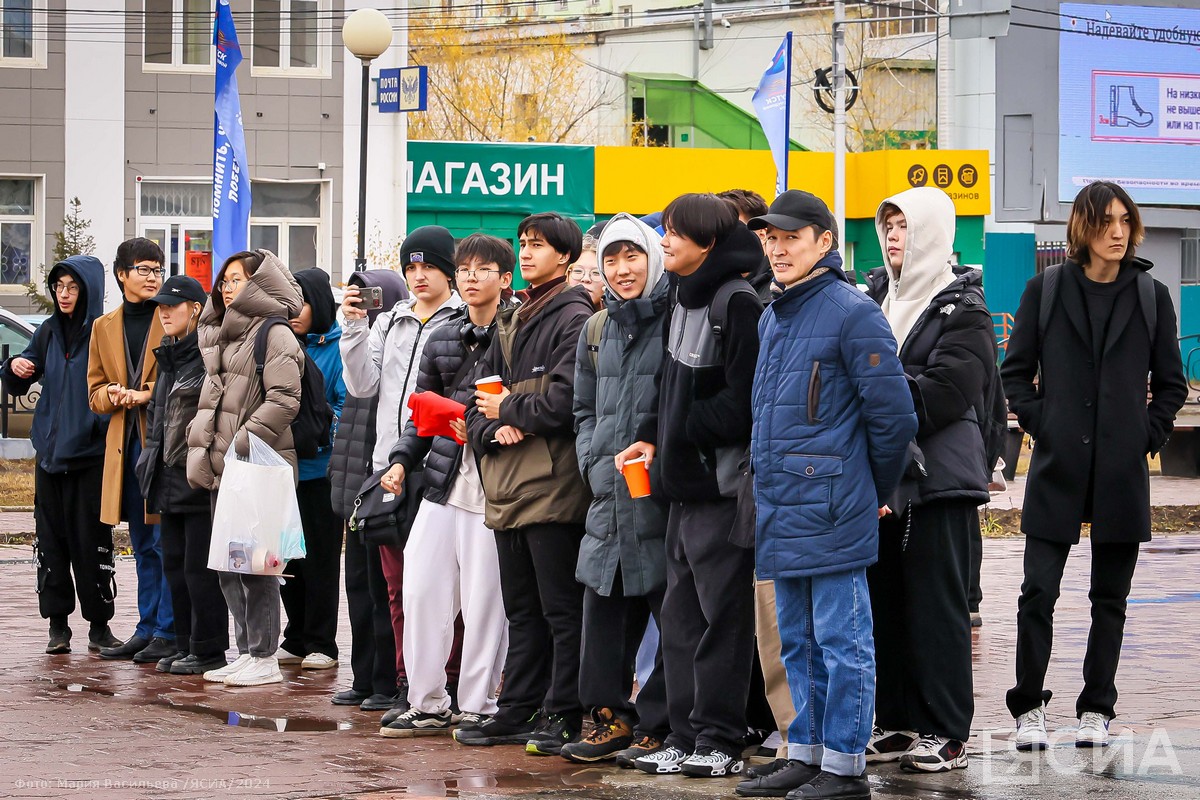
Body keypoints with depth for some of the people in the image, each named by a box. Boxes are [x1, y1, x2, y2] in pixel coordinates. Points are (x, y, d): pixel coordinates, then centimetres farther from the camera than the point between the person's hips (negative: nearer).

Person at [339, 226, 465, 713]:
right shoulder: (390, 323, 18)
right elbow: (363, 385, 9)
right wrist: (354, 326, 0)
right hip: (390, 467, 6)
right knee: (399, 584, 8)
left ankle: (449, 686, 1)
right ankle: (408, 685, 13)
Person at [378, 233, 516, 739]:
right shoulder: (441, 341, 15)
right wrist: (403, 459, 7)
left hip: (494, 486, -5)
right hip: (444, 483, 6)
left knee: (485, 601, -1)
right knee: (421, 591, 3)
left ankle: (477, 706, 9)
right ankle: (427, 703, 12)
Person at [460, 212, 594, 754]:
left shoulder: (574, 318, -7)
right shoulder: (509, 323, 20)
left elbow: (566, 398, -19)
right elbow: (479, 396, 19)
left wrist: (509, 410, -5)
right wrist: (491, 429, -3)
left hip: (552, 484, -9)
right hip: (508, 486, 9)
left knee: (562, 608, -4)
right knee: (522, 610, 13)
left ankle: (564, 716, 0)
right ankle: (519, 713, 18)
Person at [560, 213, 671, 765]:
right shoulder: (597, 331, 17)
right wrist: (594, 463, 10)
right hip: (609, 493, 6)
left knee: (671, 611, -2)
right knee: (604, 608, 7)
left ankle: (657, 726, 3)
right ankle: (610, 717, 14)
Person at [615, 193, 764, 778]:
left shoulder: (737, 302, -15)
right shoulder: (683, 301, 14)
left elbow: (741, 401, -20)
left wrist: (677, 433, -11)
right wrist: (649, 437, 7)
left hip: (721, 485, -10)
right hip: (685, 485, 10)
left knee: (721, 615, -3)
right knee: (681, 615, 12)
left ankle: (719, 741, 3)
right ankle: (685, 737, 18)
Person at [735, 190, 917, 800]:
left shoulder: (852, 312, -11)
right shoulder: (772, 319, 15)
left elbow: (893, 416, -11)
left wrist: (875, 491, -1)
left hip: (830, 509, -9)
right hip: (780, 509, 9)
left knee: (841, 640, -3)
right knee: (798, 640, 14)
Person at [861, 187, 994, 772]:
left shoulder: (962, 311, -4)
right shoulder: (874, 298, 15)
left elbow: (942, 393, -15)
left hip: (939, 479, -6)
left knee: (937, 606, -4)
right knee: (885, 603, 8)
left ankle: (946, 733, 0)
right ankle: (897, 723, 16)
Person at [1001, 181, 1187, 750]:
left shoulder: (1151, 296, 6)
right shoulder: (1046, 290, 3)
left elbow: (1171, 383, 12)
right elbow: (1015, 372, 7)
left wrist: (1148, 436, 1)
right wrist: (1039, 426, -3)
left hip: (1122, 470, 1)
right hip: (1058, 468, -1)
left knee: (1110, 595, 6)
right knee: (1038, 590, -5)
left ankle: (1096, 708, 15)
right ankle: (1029, 708, 5)